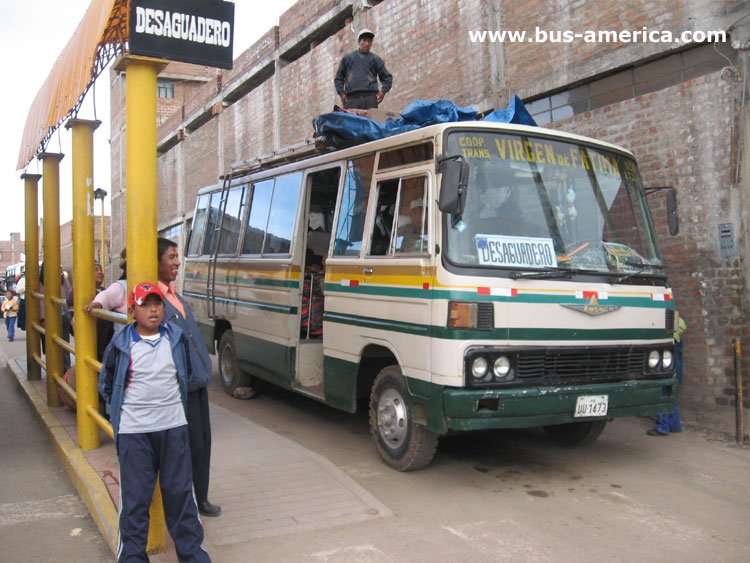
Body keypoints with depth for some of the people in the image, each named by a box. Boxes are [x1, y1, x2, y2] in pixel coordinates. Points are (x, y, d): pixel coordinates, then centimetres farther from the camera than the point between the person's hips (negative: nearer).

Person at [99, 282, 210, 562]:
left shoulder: (177, 338, 1)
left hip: (173, 426, 2)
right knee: (135, 497, 4)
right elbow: (106, 384, 10)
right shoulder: (121, 344, -5)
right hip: (133, 431, -2)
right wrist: (125, 408, 8)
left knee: (180, 492, 9)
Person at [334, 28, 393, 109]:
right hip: (351, 97, 0)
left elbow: (387, 77, 21)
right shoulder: (348, 58, 21)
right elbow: (339, 77, 21)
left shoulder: (375, 59, 19)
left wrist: (383, 91, 4)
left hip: (370, 97, 0)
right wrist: (341, 93, 6)